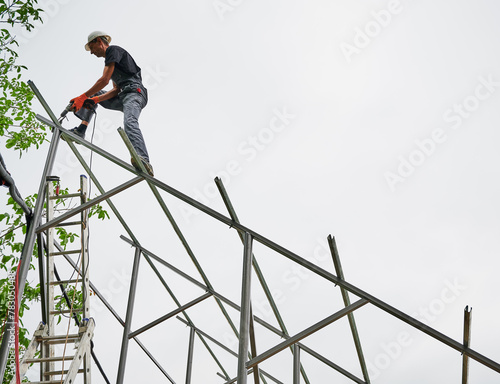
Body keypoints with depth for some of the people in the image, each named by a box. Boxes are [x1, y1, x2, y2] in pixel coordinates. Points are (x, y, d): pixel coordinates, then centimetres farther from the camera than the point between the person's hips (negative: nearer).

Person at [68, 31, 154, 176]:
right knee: (92, 94, 22)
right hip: (123, 96, 10)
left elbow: (105, 80, -10)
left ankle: (143, 160, -60)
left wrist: (83, 97, -8)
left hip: (134, 92, -10)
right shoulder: (110, 61, 31)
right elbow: (116, 90, 19)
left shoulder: (113, 50, 3)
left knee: (129, 122, -36)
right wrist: (95, 99, 4)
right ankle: (81, 130, 5)